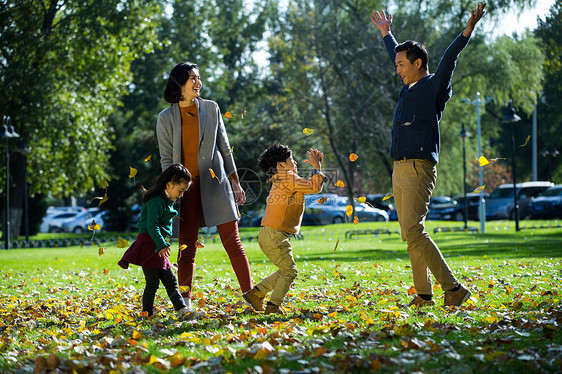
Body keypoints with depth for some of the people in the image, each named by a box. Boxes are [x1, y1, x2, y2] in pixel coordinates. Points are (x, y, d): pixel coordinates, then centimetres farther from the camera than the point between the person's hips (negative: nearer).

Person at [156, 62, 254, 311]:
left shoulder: (211, 108, 8)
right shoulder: (166, 118, 4)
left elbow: (224, 148, 12)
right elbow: (166, 159, 4)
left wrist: (235, 183, 9)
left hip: (214, 182, 1)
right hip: (186, 186, -1)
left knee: (232, 241, -1)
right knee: (187, 247, 1)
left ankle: (250, 295, 1)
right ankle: (184, 300, 8)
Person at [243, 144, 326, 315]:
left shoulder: (281, 180, 20)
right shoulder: (288, 178, -11)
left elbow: (309, 185, 27)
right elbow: (314, 187, -18)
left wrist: (316, 167, 19)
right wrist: (317, 167, -5)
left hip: (269, 235, 10)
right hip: (274, 235, -10)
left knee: (286, 271, 17)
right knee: (289, 272, -1)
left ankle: (255, 293, 19)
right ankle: (273, 306, 3)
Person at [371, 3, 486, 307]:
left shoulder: (435, 86, -4)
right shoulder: (409, 88, 19)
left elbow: (448, 61, -20)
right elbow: (396, 56, 36)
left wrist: (467, 32, -33)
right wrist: (386, 34, 49)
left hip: (419, 169, -9)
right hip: (400, 170, 9)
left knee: (413, 233, -19)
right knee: (410, 236, 8)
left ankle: (453, 288, -18)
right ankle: (423, 296, 13)